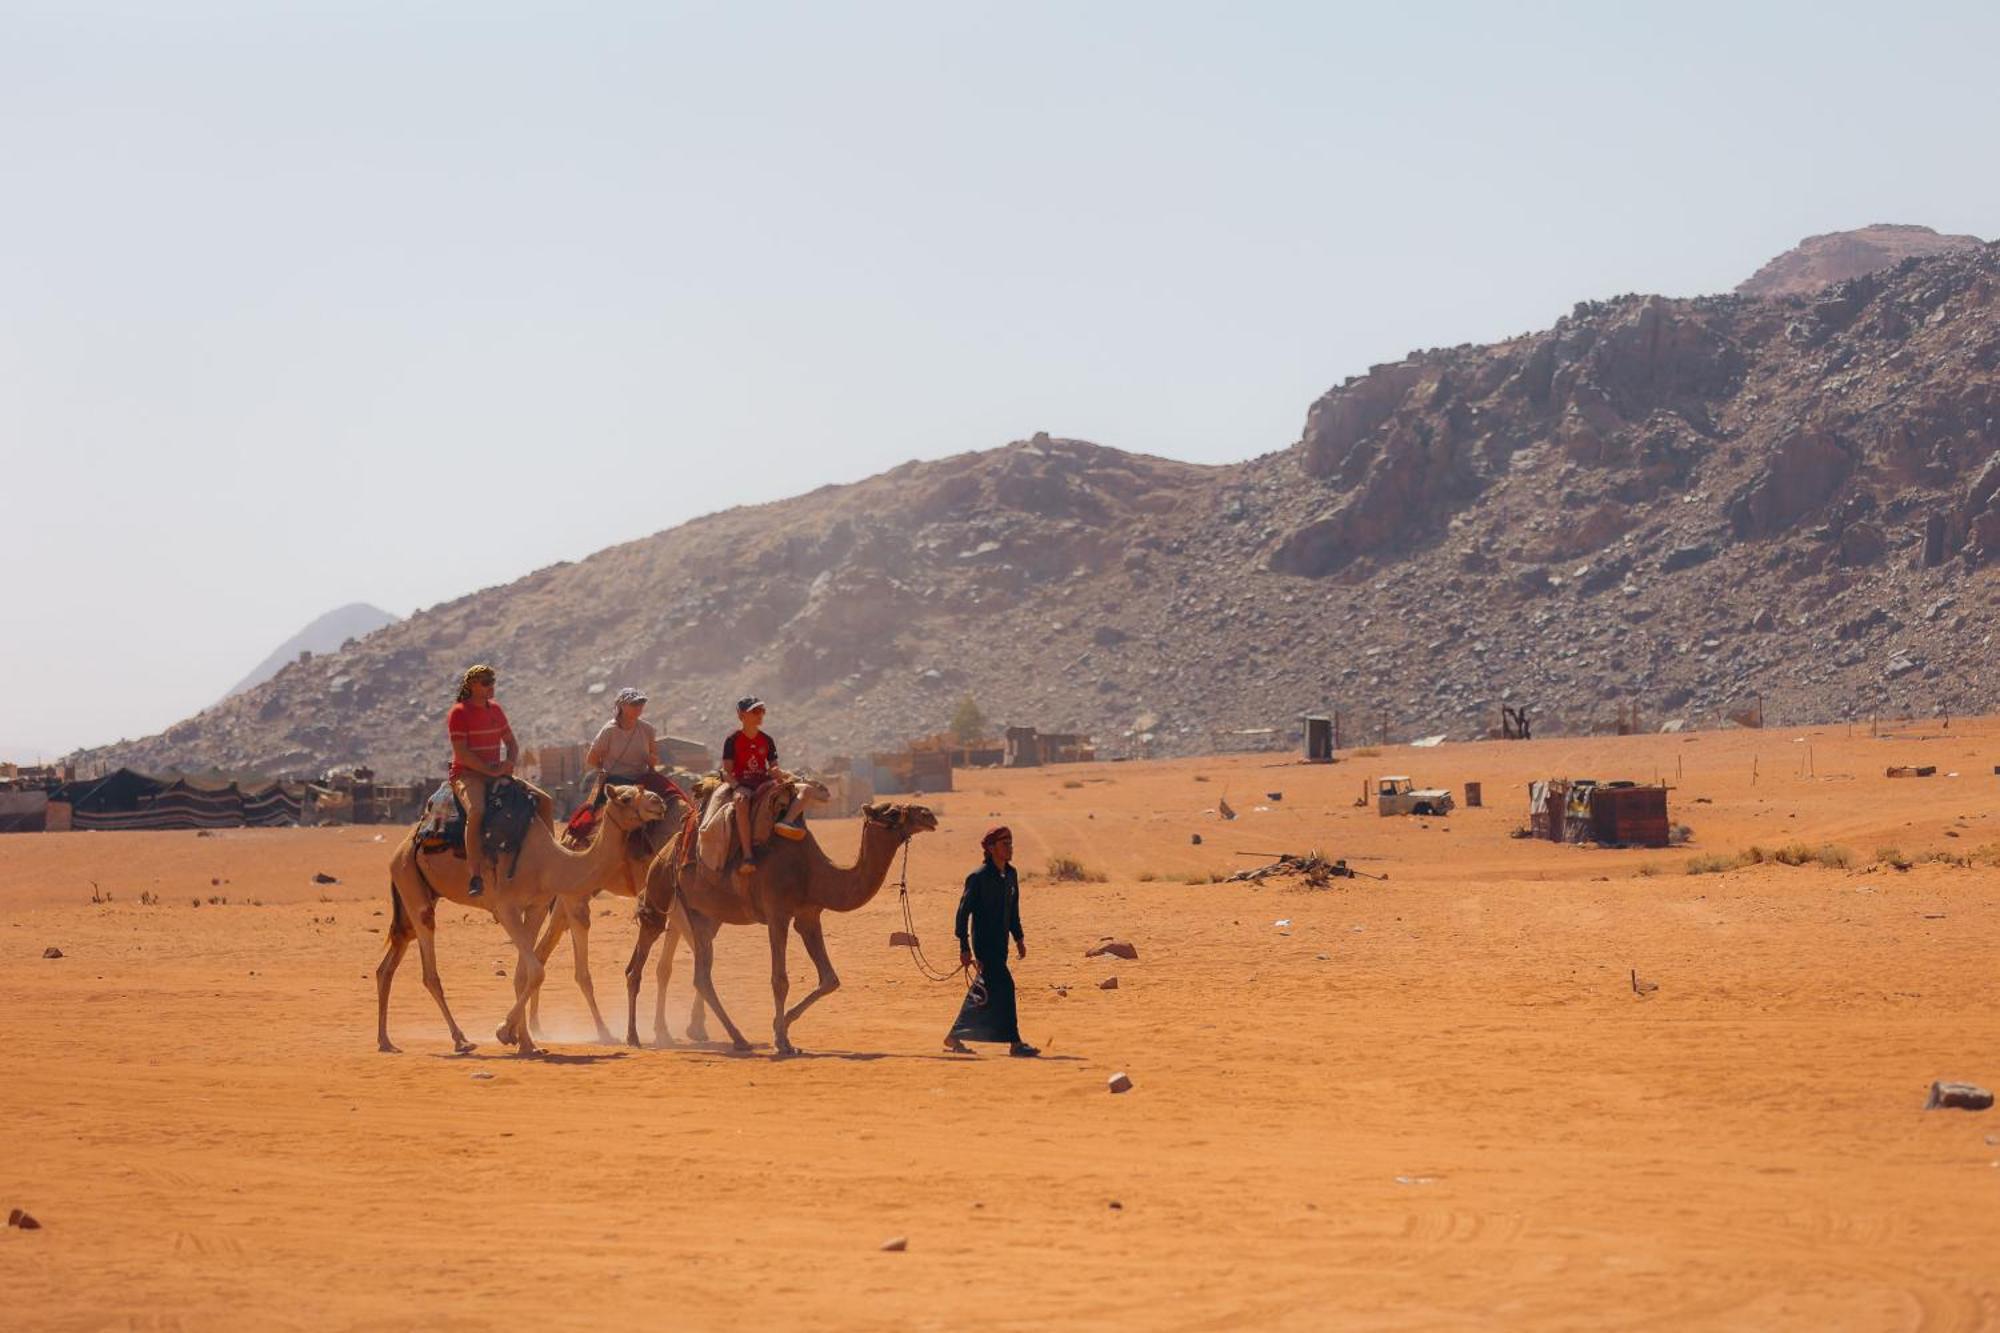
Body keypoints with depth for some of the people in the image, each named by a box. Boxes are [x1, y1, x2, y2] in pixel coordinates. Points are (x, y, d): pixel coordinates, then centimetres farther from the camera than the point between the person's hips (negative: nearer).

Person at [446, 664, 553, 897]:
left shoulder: (495, 710, 14)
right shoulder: (459, 713, -8)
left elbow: (512, 743, 20)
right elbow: (461, 753, -15)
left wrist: (509, 763, -1)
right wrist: (490, 770, -19)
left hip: (496, 772, 8)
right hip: (467, 774, -8)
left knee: (545, 802, -1)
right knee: (476, 811, -39)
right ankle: (477, 876, -41)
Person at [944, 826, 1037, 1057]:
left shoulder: (1010, 875, 10)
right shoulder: (978, 878, -13)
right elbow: (964, 912, -11)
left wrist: (1018, 937, 20)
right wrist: (964, 947, -14)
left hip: (1000, 944, 8)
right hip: (984, 943, -8)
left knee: (984, 991, 13)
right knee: (1003, 986, -14)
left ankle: (954, 1037, 24)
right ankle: (1014, 1043, -12)